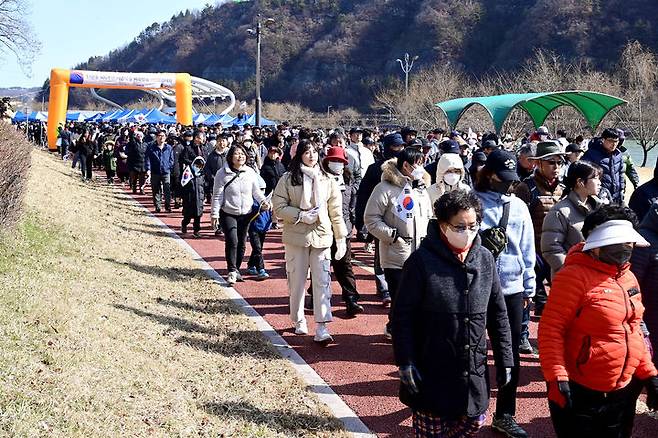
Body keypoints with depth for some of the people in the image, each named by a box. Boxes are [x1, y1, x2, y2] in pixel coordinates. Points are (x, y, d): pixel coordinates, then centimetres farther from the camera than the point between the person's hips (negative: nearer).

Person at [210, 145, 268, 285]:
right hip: (228, 214, -4)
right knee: (232, 241, -15)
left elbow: (256, 191, 9)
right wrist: (214, 213, -10)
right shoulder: (223, 173, -8)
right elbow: (217, 195, -7)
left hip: (246, 214, 4)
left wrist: (263, 201, -9)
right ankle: (232, 271, -5)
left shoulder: (250, 172, 1)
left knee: (241, 243, 10)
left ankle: (237, 269, 26)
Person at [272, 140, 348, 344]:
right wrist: (301, 215, -15)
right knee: (296, 281, 8)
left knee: (322, 281, -6)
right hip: (296, 236, -1)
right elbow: (279, 208, -3)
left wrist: (341, 239, 4)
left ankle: (321, 327, -7)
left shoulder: (327, 181, 4)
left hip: (321, 236, 1)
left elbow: (336, 212, 6)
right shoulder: (288, 179, -1)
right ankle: (299, 321, 26)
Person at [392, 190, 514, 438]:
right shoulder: (422, 261, -13)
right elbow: (402, 315, -10)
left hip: (474, 370, 4)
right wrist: (405, 362, -12)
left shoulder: (485, 259, 2)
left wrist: (504, 360, 7)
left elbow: (498, 314, 8)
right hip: (431, 373, -4)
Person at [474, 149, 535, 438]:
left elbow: (527, 249, 11)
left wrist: (529, 286, 11)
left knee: (511, 353, 10)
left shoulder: (519, 206, 7)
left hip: (512, 287, 4)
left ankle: (505, 415, 23)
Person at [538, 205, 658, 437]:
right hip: (580, 392, -7)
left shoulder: (627, 277, 7)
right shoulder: (575, 276, -17)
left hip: (624, 392, 8)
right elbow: (550, 329, -18)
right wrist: (557, 377, -24)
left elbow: (633, 332, 16)